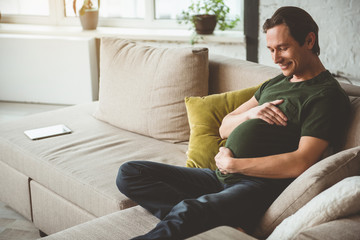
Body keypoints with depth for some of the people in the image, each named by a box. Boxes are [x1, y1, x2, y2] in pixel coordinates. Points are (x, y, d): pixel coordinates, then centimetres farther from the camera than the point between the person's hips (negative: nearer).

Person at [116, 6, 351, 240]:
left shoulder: (327, 95, -5)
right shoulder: (274, 83, 22)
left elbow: (301, 163, -17)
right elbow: (225, 129, 22)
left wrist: (231, 163, -11)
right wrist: (250, 114, -1)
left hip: (260, 186, -10)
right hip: (221, 177, 10)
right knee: (129, 173, -4)